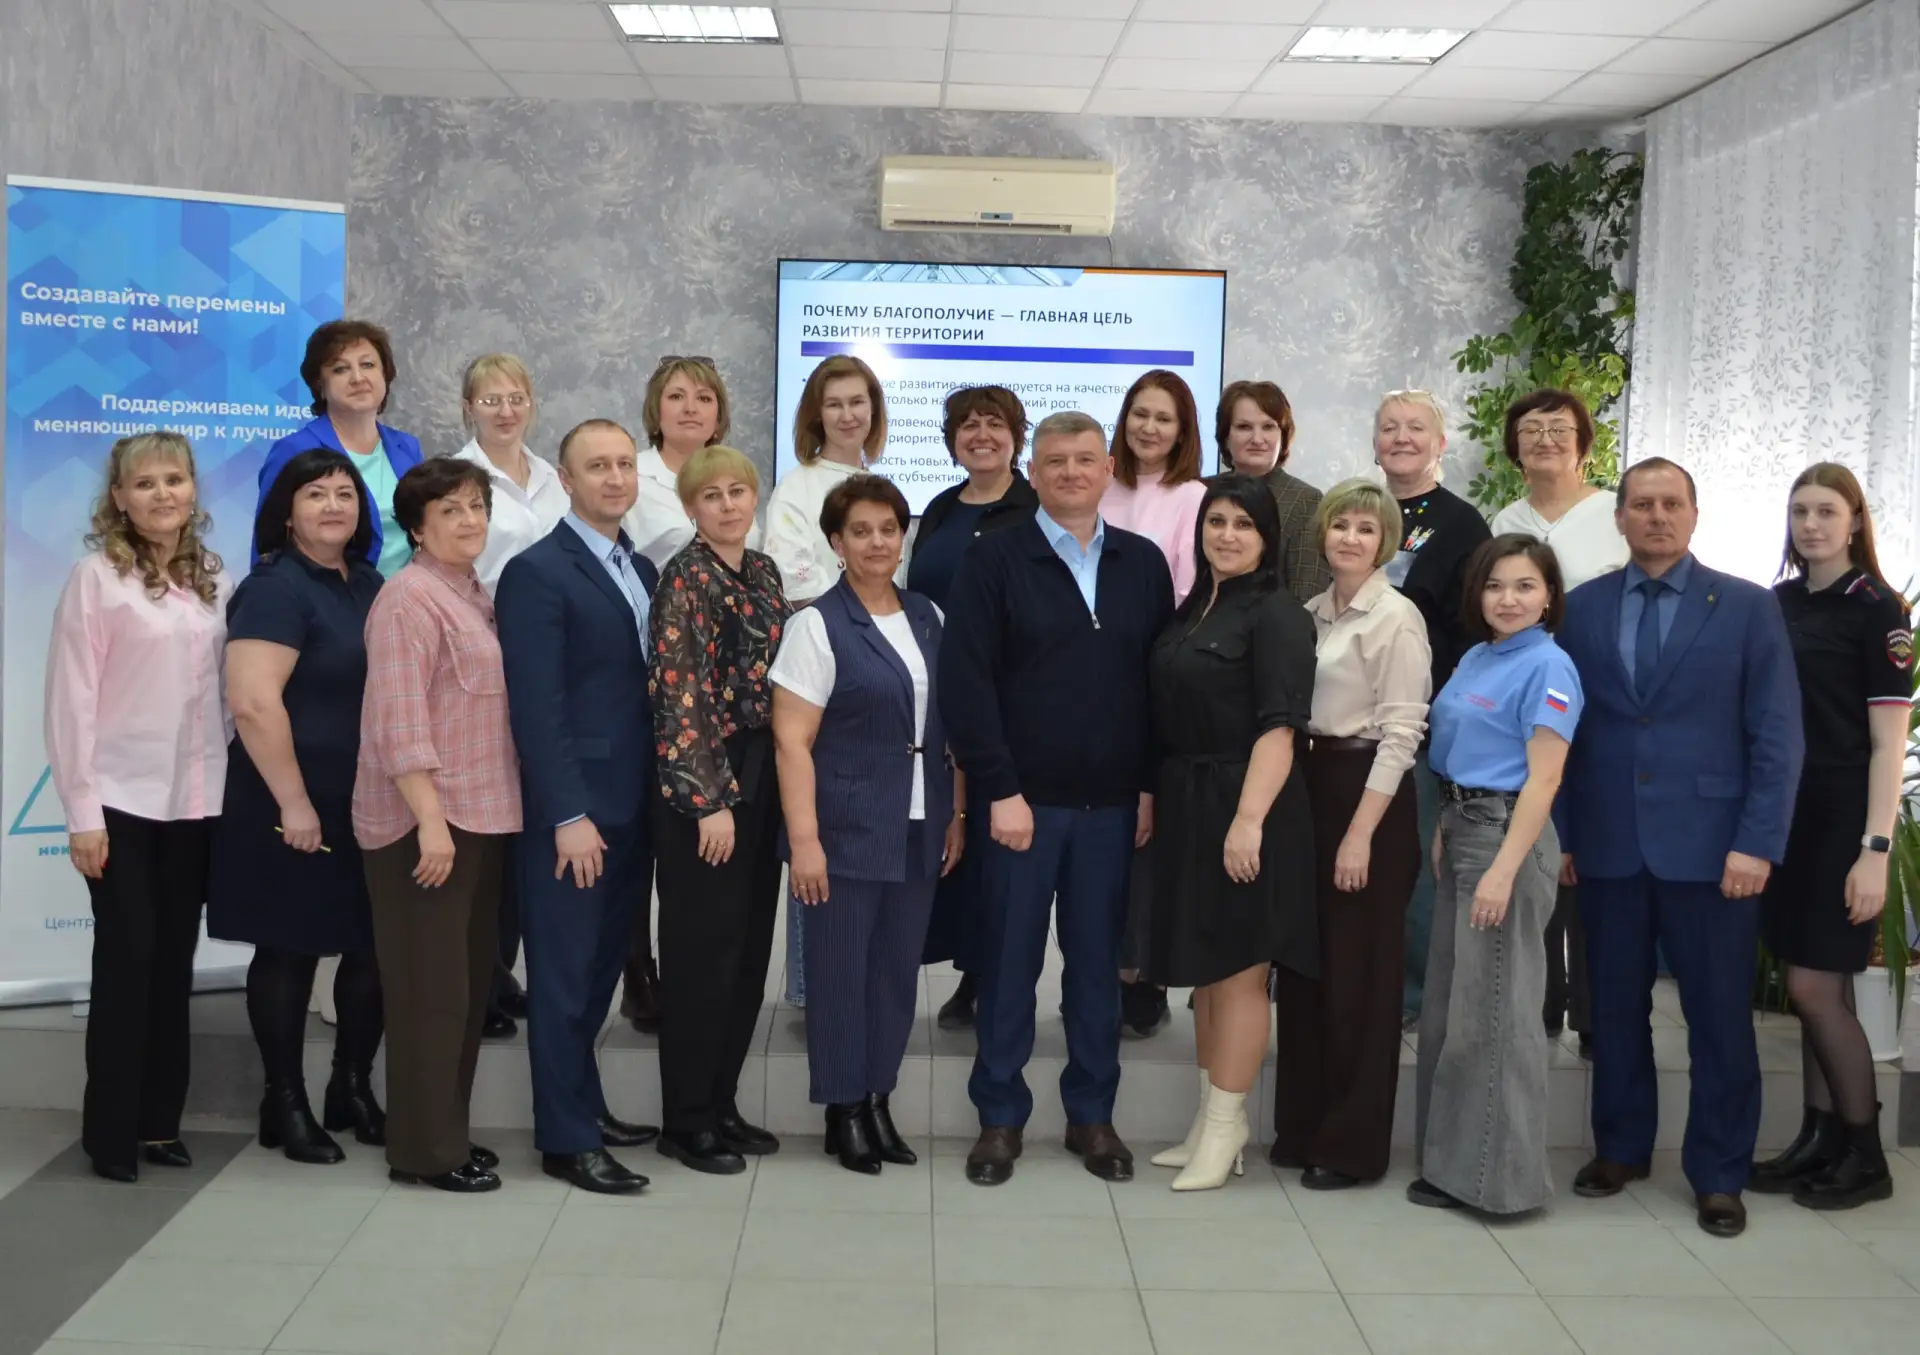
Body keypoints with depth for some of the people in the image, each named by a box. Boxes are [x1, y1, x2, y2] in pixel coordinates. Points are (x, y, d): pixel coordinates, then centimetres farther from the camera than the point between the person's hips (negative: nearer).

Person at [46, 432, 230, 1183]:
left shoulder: (214, 580, 8)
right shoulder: (97, 576, -6)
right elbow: (72, 699, -9)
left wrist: (235, 789, 6)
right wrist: (82, 811, -11)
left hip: (196, 800, 5)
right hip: (123, 800, -4)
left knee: (175, 961, 10)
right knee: (127, 960, 0)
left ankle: (160, 1120, 20)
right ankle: (112, 1129, 11)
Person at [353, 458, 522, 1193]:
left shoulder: (477, 598, 14)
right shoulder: (409, 597, -12)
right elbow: (397, 717, -19)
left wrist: (464, 814, 15)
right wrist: (430, 818, -24)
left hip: (481, 815, 9)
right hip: (427, 821, -9)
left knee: (469, 981, 14)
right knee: (430, 986, -2)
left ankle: (447, 1130, 25)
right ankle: (425, 1148, 7)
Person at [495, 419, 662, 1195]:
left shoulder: (642, 571, 14)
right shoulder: (537, 572, -10)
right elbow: (537, 708, -16)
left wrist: (656, 797, 8)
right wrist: (569, 816, -20)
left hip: (630, 807, 7)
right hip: (572, 812, -7)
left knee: (602, 970, 15)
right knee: (565, 976, 1)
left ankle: (587, 1107, 28)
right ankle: (566, 1140, 10)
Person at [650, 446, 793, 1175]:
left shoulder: (764, 571, 12)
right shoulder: (684, 577, -12)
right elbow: (678, 696, -17)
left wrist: (774, 786, 14)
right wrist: (708, 800, -19)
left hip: (763, 779, 8)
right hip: (705, 785, -8)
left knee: (750, 947, 12)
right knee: (703, 951, -1)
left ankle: (721, 1103, 23)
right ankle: (685, 1119, 11)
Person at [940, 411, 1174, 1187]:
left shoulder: (1144, 564, 8)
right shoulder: (995, 559, -3)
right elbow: (965, 682, -8)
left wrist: (1151, 787, 0)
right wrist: (1000, 790, -12)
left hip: (1114, 804, 3)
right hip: (1023, 799, -2)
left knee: (1098, 962, 11)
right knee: (1009, 962, 6)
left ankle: (1092, 1114, 24)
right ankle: (1000, 1117, 19)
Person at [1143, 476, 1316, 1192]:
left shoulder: (1278, 616, -10)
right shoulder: (1192, 608, 13)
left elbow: (1278, 727, -17)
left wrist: (1249, 819, -24)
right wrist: (1155, 799, 9)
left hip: (1241, 808, -8)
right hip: (1187, 806, 8)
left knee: (1238, 970, 0)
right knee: (1204, 969, 13)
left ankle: (1225, 1129, 9)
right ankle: (1210, 1119, 23)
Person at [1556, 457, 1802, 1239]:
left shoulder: (1748, 607, 1)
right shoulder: (1582, 608, 7)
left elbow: (1777, 735, -3)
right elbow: (1564, 729, 7)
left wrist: (1758, 842, -10)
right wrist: (1560, 834, 2)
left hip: (1709, 844, -2)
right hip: (1608, 844, 2)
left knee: (1720, 1015, 4)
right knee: (1615, 1007, 12)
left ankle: (1718, 1175, 17)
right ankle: (1620, 1148, 28)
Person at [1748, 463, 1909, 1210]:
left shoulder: (1877, 609, -8)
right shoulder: (1778, 602, 8)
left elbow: (1889, 742, -11)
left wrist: (1874, 850, -17)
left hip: (1842, 822, -5)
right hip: (1784, 815, 5)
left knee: (1813, 986, -4)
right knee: (1820, 988, 11)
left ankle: (1865, 1155, 11)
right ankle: (1819, 1139, 19)